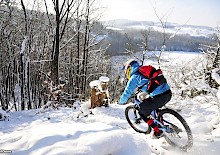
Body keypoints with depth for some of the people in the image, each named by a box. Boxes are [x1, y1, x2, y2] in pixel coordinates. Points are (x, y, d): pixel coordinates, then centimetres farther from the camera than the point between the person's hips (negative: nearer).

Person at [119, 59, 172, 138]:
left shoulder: (134, 77, 1)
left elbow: (127, 92, 6)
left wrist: (121, 101, 25)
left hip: (158, 97, -8)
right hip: (168, 93, 8)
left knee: (143, 112, 14)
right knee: (154, 108, 35)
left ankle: (158, 132, 15)